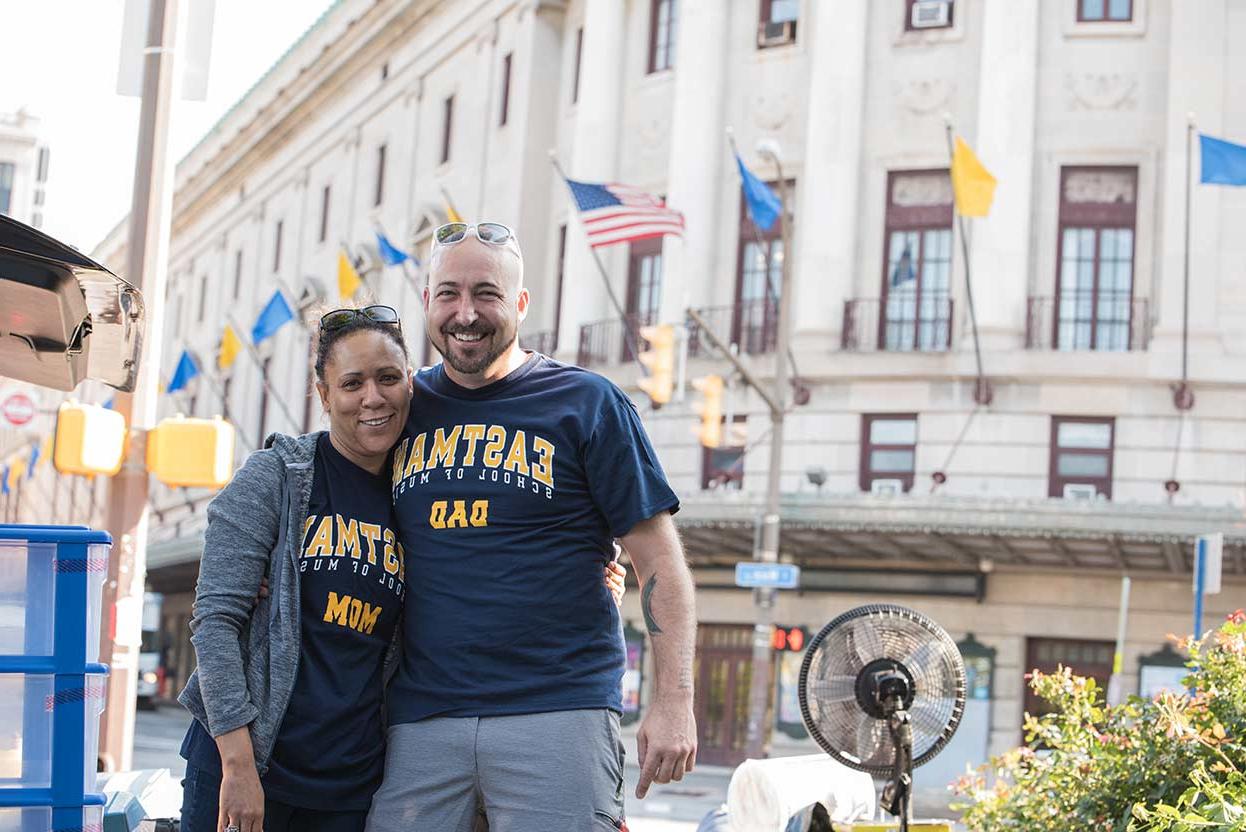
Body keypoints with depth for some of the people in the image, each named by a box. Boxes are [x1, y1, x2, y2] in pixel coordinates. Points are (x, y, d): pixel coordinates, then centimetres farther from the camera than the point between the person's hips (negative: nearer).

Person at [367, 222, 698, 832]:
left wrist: (674, 697, -9)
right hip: (419, 721, 4)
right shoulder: (405, 407, 13)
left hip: (557, 712, -3)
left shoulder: (585, 403, 2)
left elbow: (658, 558, -1)